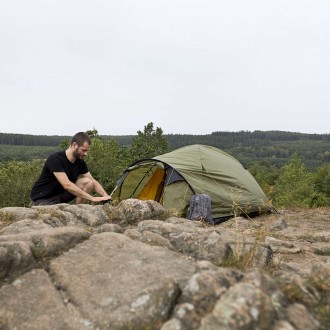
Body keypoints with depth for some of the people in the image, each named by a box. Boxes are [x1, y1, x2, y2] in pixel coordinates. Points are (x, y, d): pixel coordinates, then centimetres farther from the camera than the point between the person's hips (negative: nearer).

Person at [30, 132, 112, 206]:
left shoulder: (80, 162, -4)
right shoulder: (55, 159, -26)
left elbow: (93, 182, -2)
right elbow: (67, 185, -35)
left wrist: (106, 196, -21)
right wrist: (92, 198, -37)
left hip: (61, 194, 7)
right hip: (42, 198, -6)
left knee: (88, 182, -14)